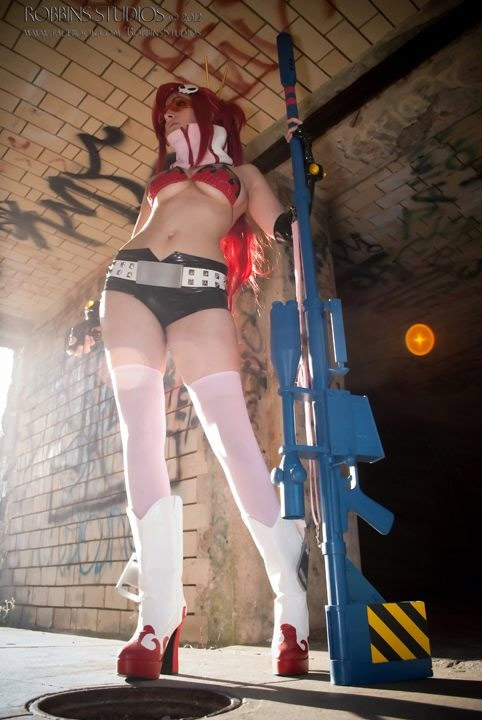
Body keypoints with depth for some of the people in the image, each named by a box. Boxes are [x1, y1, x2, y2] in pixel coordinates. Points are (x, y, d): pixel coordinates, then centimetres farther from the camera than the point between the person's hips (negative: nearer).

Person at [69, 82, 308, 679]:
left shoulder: (241, 172, 26)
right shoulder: (161, 177, 34)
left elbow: (286, 230, 15)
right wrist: (103, 319, 19)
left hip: (200, 288, -3)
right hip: (131, 280, 4)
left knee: (231, 434, -17)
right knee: (140, 432, -13)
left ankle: (293, 603, -10)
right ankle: (160, 612, -11)